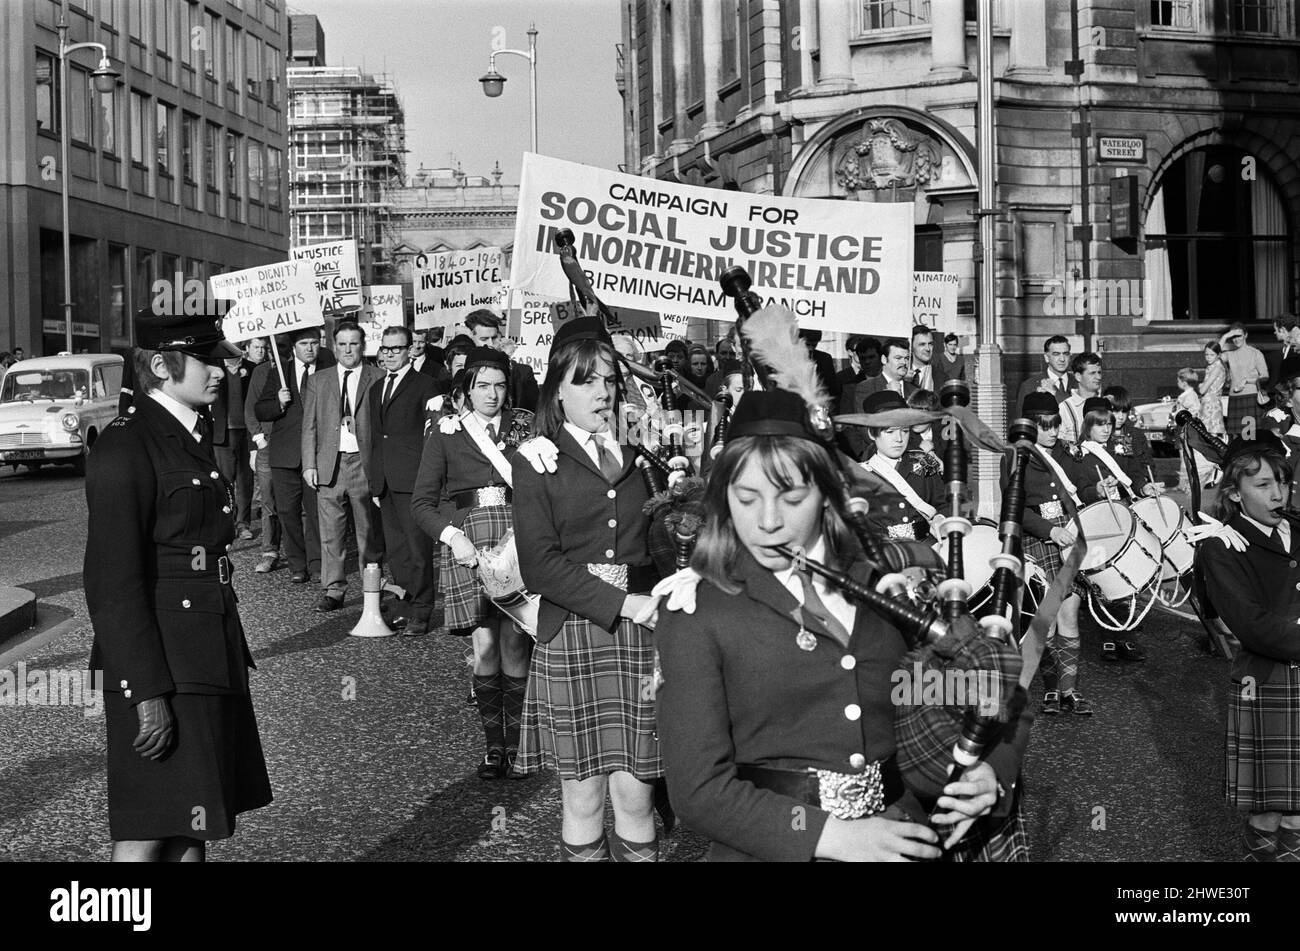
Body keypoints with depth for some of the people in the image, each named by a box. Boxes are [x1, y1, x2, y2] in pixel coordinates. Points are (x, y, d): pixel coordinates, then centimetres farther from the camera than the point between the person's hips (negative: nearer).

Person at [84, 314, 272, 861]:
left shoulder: (195, 440, 14)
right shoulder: (124, 448, -14)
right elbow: (113, 583, -18)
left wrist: (230, 661, 16)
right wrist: (148, 692, -21)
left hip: (213, 662, 9)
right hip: (162, 666, -9)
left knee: (193, 827, 13)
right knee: (146, 836, -3)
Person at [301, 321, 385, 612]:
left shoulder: (378, 379, 5)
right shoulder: (317, 382, 13)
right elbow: (309, 426, 11)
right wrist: (309, 464, 2)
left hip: (365, 464, -2)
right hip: (329, 465, 2)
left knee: (370, 531, 2)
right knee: (331, 533, 3)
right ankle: (333, 590, 10)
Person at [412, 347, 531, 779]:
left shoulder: (526, 426, 10)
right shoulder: (446, 433, 8)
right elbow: (422, 503, 4)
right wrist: (453, 537, -9)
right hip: (467, 543, 0)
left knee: (514, 642, -4)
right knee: (485, 645, -4)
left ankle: (515, 743, 9)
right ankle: (493, 744, 10)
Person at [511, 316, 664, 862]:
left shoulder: (636, 456, 12)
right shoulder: (538, 463, 2)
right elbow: (540, 565, -9)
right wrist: (622, 603, -15)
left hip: (641, 632, 2)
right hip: (572, 636, -2)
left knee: (635, 791, 1)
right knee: (583, 795, 4)